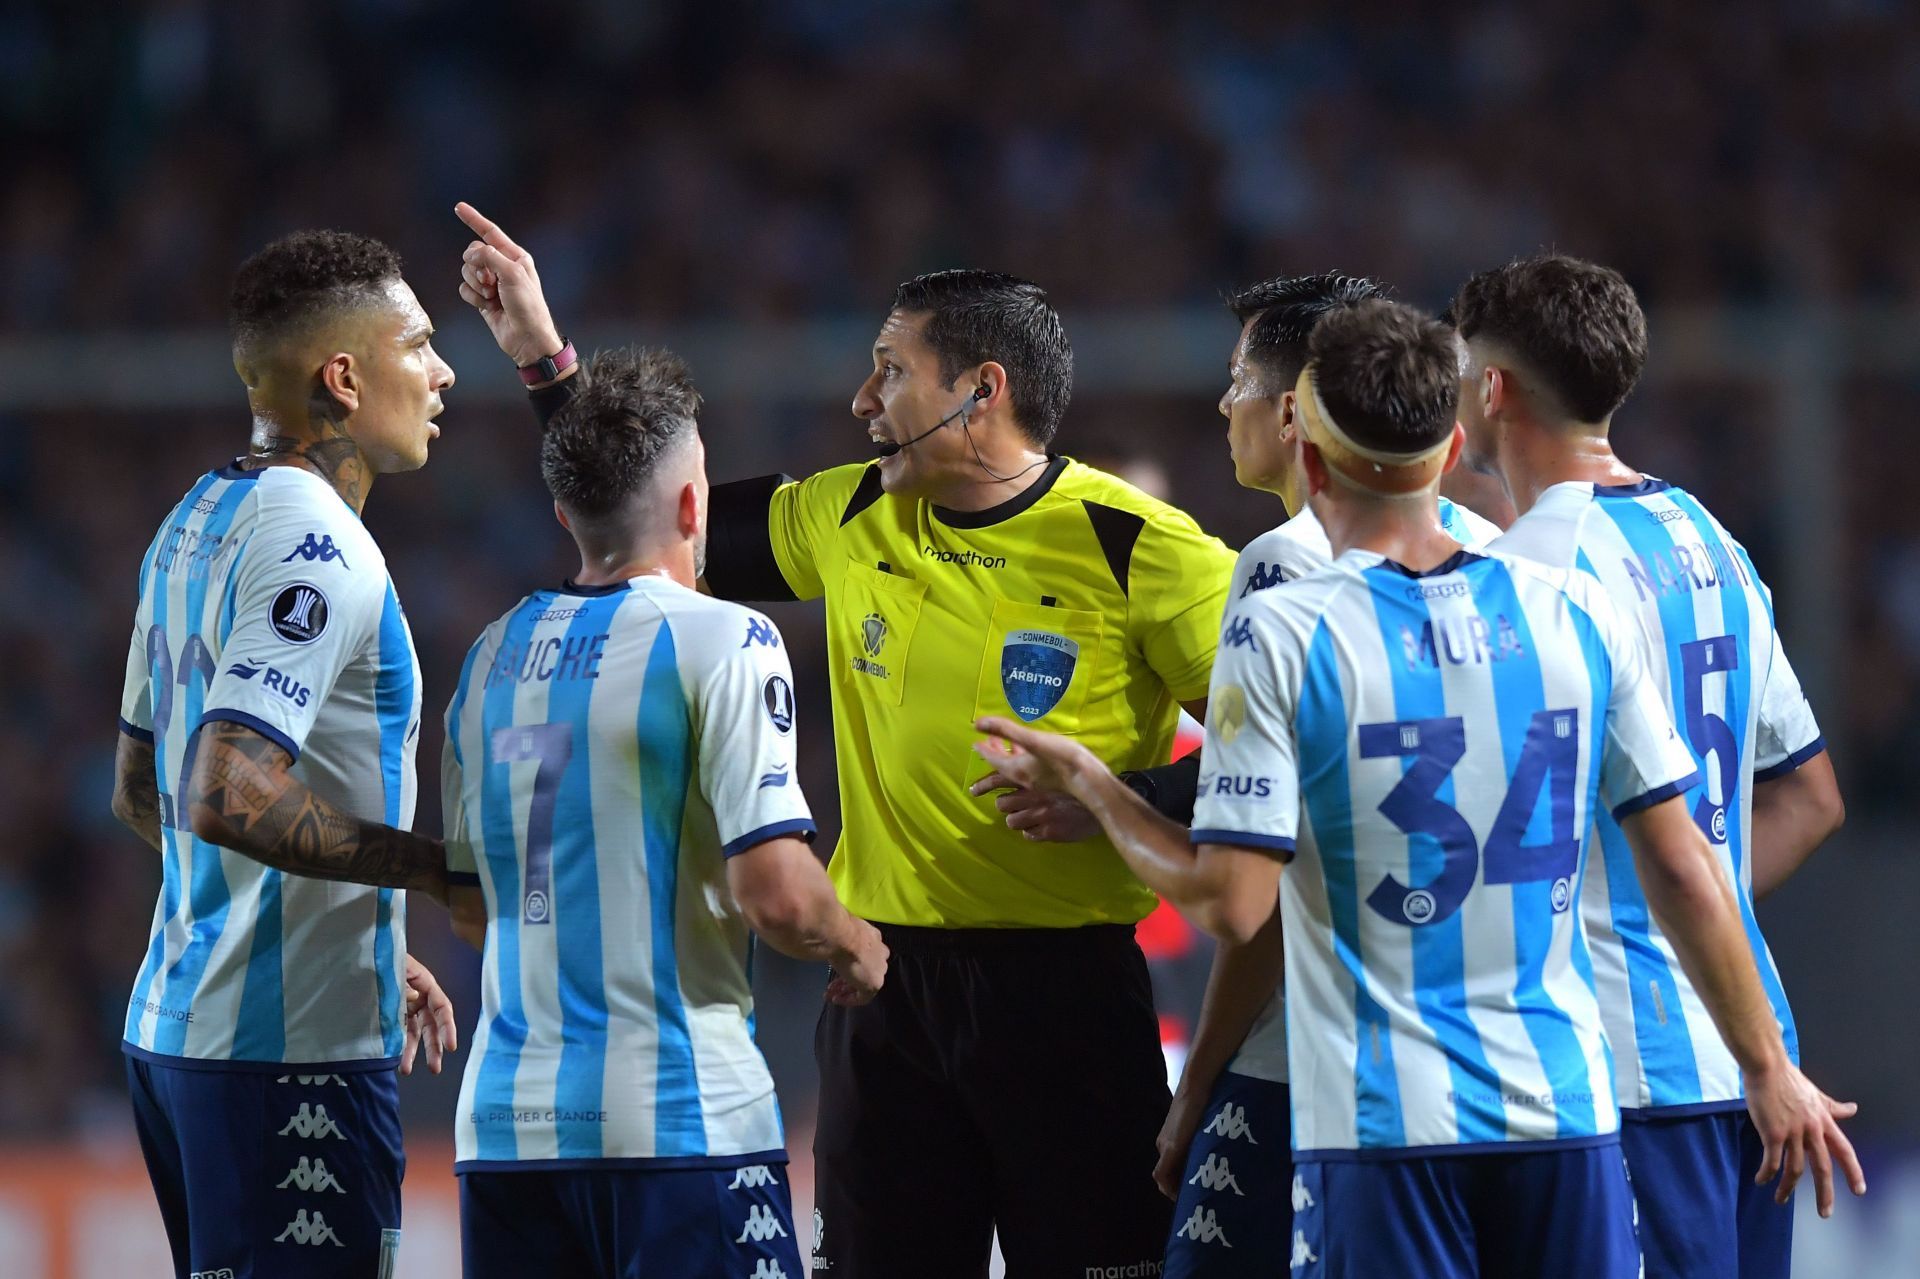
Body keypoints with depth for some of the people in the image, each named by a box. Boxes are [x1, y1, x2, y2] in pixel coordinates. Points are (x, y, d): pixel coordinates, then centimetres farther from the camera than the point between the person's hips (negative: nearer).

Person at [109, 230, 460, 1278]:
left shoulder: (194, 522, 15)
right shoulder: (316, 547, -16)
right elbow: (228, 799, -26)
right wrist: (442, 869, -17)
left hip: (174, 1026, 10)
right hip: (297, 1052, -10)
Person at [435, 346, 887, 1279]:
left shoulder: (495, 654, 13)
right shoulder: (719, 642, -8)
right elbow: (775, 892, -15)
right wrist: (857, 950, 4)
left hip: (506, 1123, 6)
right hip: (678, 1123, -6)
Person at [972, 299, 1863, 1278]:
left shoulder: (1278, 636, -8)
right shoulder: (1576, 612, 3)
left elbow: (1232, 904, -10)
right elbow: (1681, 869, 6)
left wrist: (1093, 792, 6)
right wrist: (1768, 1069, 15)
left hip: (1382, 1125, -3)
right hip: (1566, 1113, 3)